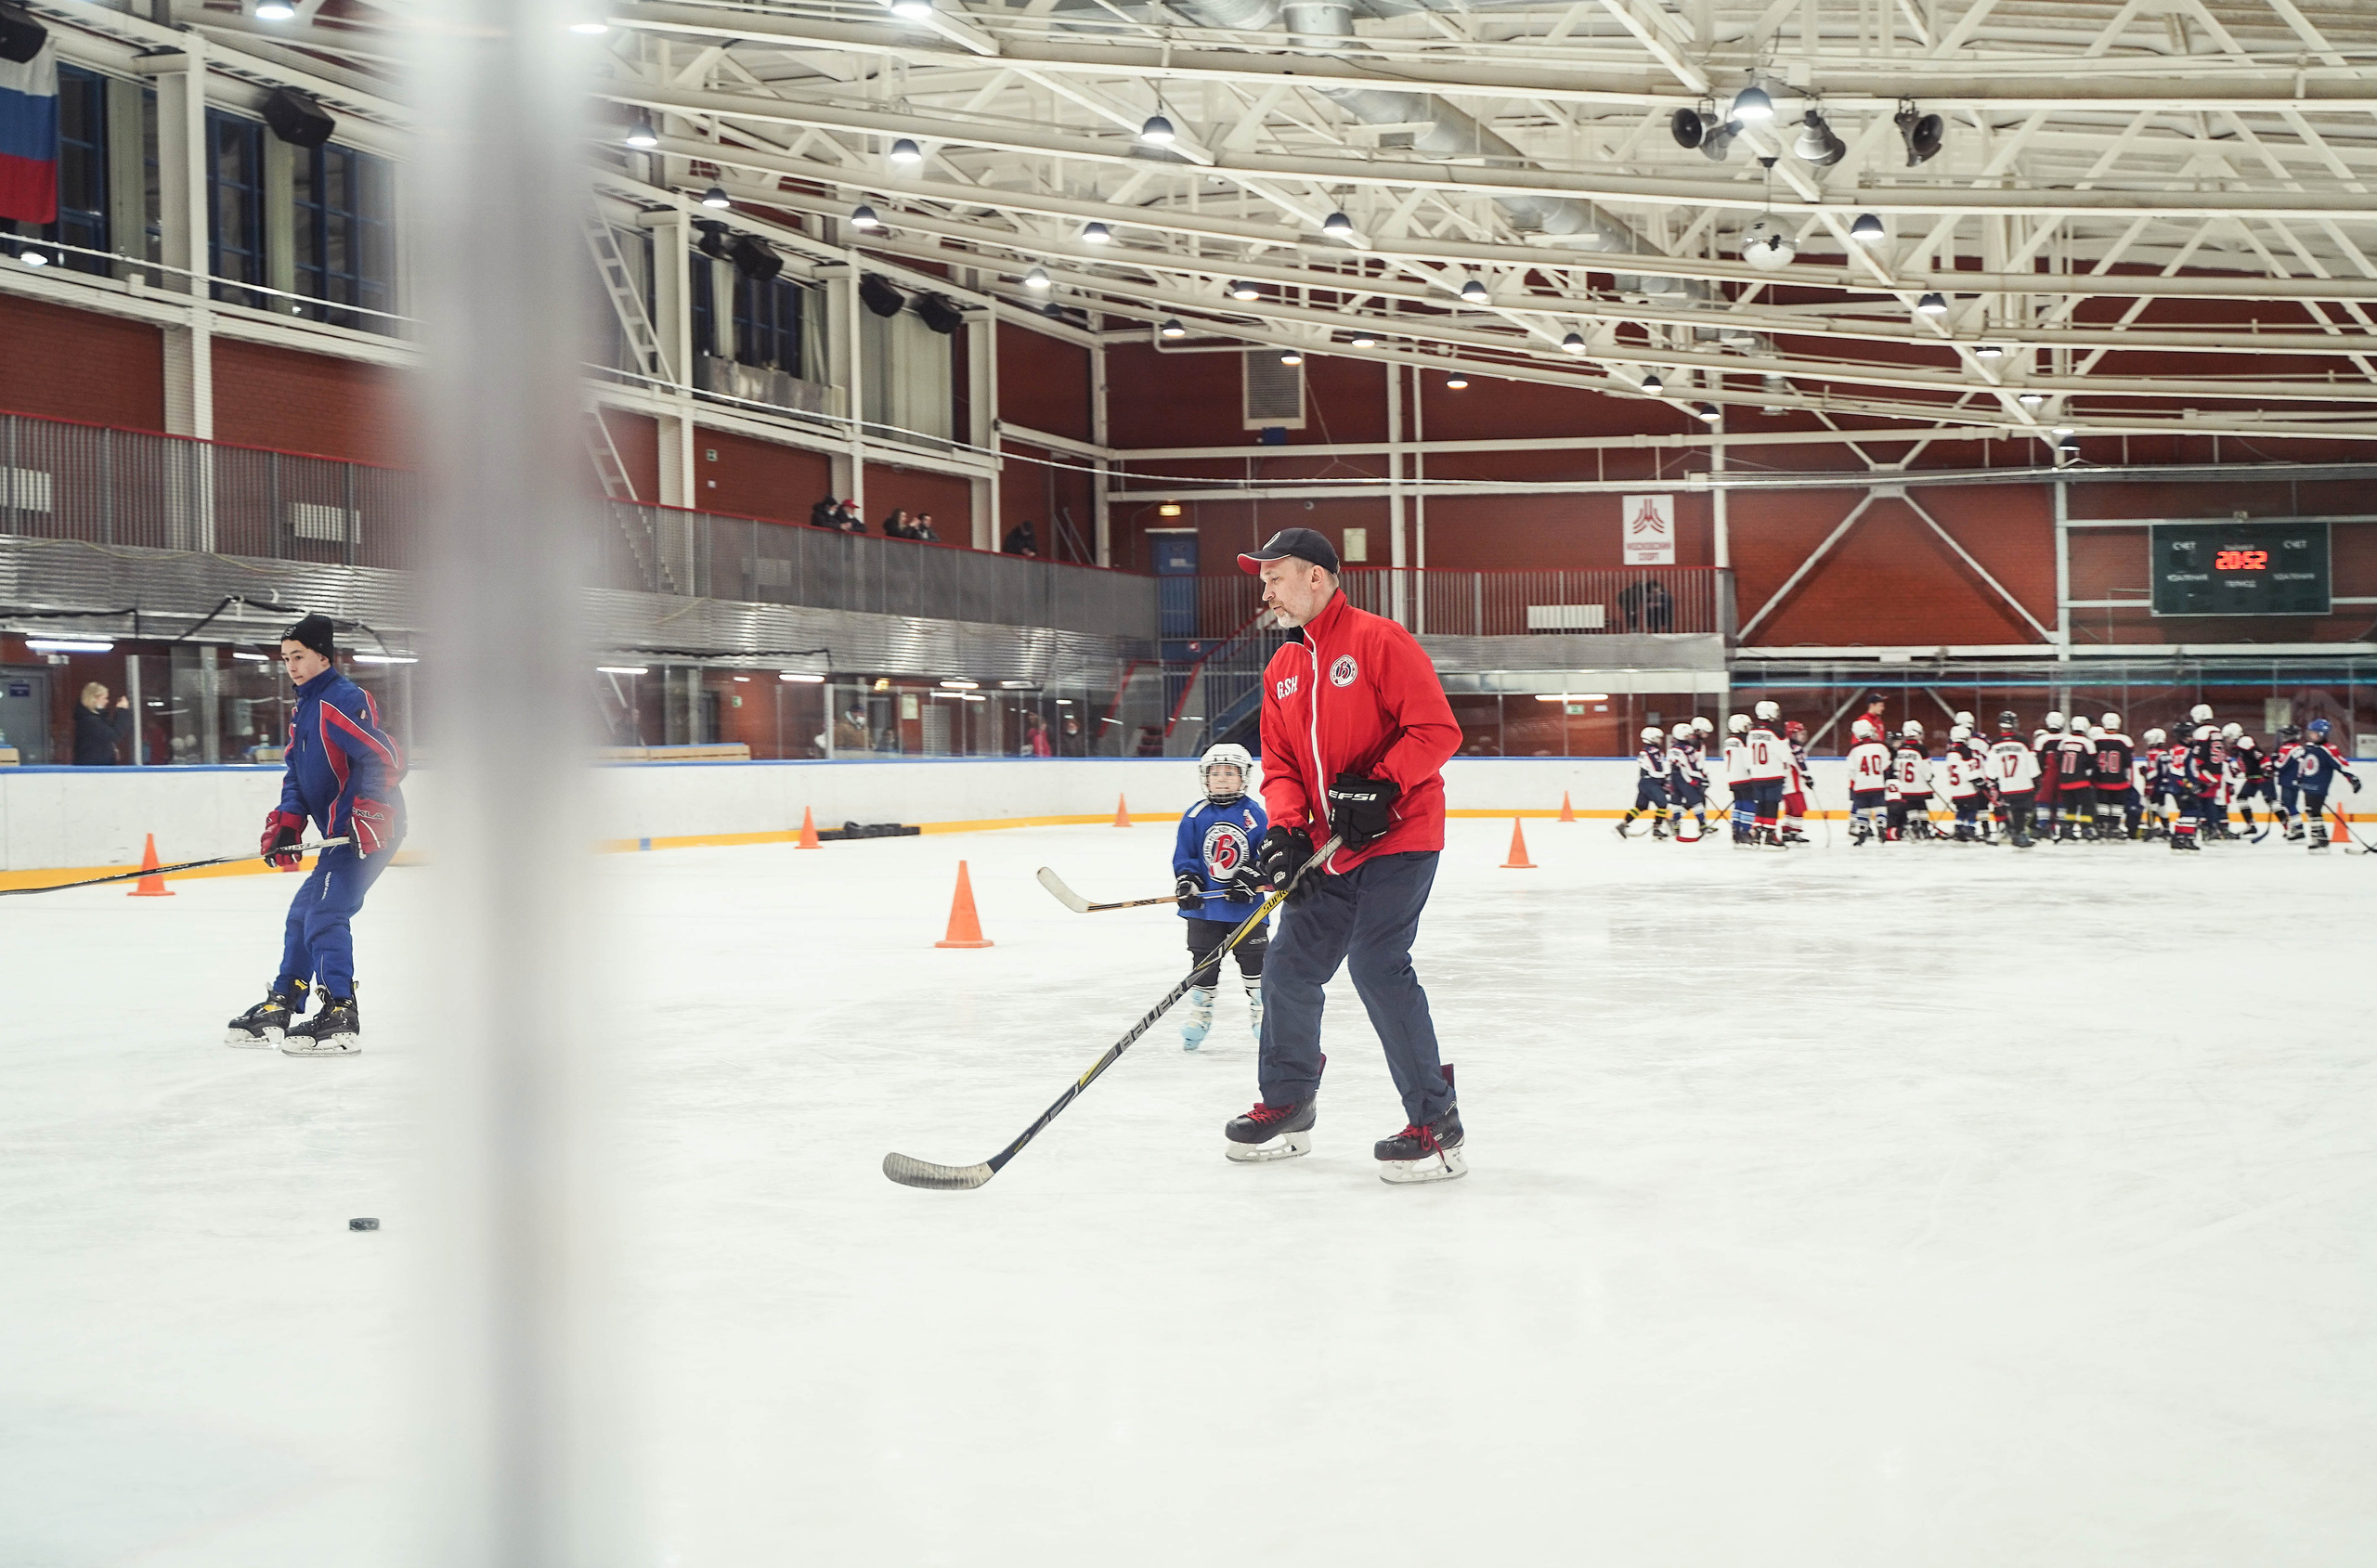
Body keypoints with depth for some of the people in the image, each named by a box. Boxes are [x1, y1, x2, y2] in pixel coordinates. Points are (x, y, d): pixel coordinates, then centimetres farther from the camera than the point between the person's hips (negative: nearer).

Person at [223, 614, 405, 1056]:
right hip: (342, 831, 11)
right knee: (303, 911, 16)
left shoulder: (342, 700, -15)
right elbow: (297, 773, 20)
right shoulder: (304, 709, 18)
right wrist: (285, 824, 7)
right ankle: (279, 1008, 26)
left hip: (371, 829, -11)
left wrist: (369, 813, -29)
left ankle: (341, 1019, -17)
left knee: (325, 913, -16)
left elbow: (384, 757, -23)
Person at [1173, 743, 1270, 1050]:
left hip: (1246, 907, -1)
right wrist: (1186, 881, -11)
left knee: (1254, 960, 4)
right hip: (1205, 906, 1)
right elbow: (1183, 855, 4)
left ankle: (1262, 1013, 18)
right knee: (1204, 963, 7)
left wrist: (1252, 877, -16)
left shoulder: (1255, 815, -3)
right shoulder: (1195, 816, 1)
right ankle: (1200, 1013, 20)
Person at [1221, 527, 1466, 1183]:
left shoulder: (1380, 641, -10)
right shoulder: (1281, 671, 14)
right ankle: (1287, 1106, 29)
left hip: (1397, 837, -8)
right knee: (1289, 968, 10)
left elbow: (1437, 730, -15)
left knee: (1378, 966, -18)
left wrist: (1379, 787, -23)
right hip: (1327, 851, 8)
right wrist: (1286, 830, -5)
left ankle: (1436, 1123, -10)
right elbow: (1279, 764, 12)